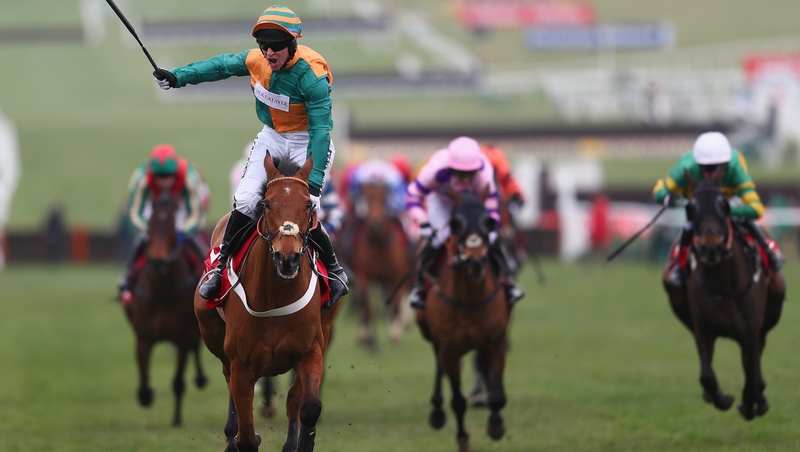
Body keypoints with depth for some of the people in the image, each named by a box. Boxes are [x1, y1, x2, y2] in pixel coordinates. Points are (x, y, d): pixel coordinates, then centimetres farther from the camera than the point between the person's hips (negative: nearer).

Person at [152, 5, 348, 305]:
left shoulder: (311, 75, -30)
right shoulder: (257, 60, -14)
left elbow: (320, 130, -31)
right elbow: (221, 66, 6)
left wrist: (314, 181, -37)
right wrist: (177, 77, 4)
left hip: (307, 143, -5)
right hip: (272, 137, 5)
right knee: (244, 201, -6)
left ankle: (335, 271, 9)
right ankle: (220, 265, 9)